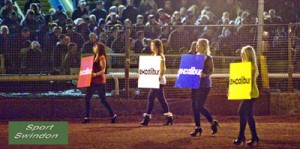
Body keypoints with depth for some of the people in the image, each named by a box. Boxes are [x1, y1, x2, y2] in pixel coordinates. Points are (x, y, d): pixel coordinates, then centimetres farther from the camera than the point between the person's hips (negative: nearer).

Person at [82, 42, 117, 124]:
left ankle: (113, 115, 9)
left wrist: (96, 74, -32)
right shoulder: (95, 57, 15)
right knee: (87, 98, 4)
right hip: (93, 81, 9)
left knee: (103, 99, -3)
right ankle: (87, 117, 7)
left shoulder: (102, 58, -11)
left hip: (100, 82, -9)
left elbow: (103, 70, -19)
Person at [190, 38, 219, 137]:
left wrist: (205, 75, -28)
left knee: (199, 106, -9)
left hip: (204, 85, -7)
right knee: (194, 106, 5)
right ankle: (198, 127, 14)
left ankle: (213, 122, 10)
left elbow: (211, 70, -9)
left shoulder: (208, 58, -9)